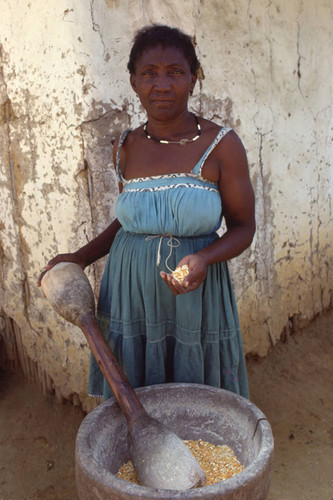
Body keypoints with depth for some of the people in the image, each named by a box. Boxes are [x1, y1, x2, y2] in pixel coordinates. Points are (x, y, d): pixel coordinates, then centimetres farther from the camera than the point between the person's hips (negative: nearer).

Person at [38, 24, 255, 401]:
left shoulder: (221, 145, -8)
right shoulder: (125, 148, 3)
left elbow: (243, 226, -5)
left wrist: (203, 259, -23)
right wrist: (81, 258, 5)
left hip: (195, 294, -2)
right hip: (131, 295, 3)